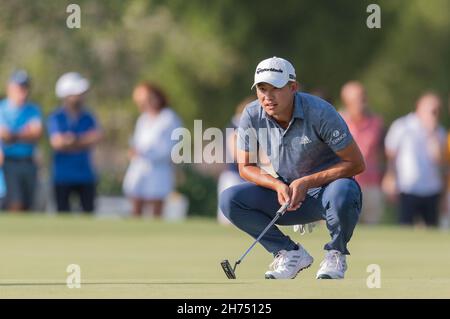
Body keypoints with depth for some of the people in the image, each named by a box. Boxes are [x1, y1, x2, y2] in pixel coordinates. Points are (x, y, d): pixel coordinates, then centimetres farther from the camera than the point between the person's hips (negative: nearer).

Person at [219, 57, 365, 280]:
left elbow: (355, 163, -19)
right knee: (229, 200, -18)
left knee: (341, 193, -41)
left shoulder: (320, 113, -22)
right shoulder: (252, 116, -10)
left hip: (325, 186, -4)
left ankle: (336, 254, -10)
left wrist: (306, 182, -25)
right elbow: (245, 167, 0)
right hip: (286, 193, 4)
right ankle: (291, 254, -9)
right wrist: (278, 185, -20)